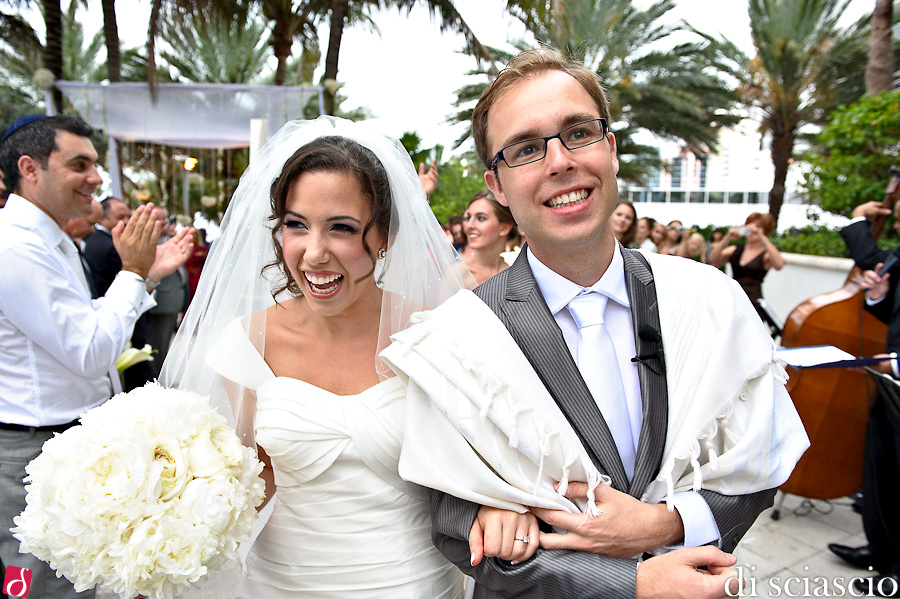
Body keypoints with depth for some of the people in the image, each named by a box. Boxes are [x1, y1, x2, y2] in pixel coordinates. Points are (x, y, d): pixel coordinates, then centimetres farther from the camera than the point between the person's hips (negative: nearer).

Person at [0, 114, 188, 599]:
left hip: (78, 444, 9)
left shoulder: (51, 243, 10)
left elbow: (85, 334, 13)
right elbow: (91, 353, -24)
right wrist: (132, 271, -14)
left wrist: (144, 274, 8)